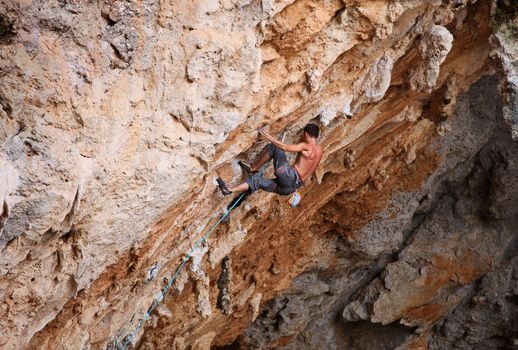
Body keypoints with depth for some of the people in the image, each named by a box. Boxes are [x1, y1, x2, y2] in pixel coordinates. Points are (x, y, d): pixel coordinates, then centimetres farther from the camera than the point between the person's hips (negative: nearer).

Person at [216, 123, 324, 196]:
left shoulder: (306, 146, -4)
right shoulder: (320, 150, 17)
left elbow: (285, 147, -17)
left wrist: (268, 136, -11)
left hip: (290, 176, -9)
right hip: (290, 187, 9)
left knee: (274, 147, -6)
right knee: (257, 180, 12)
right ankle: (229, 190, 1)